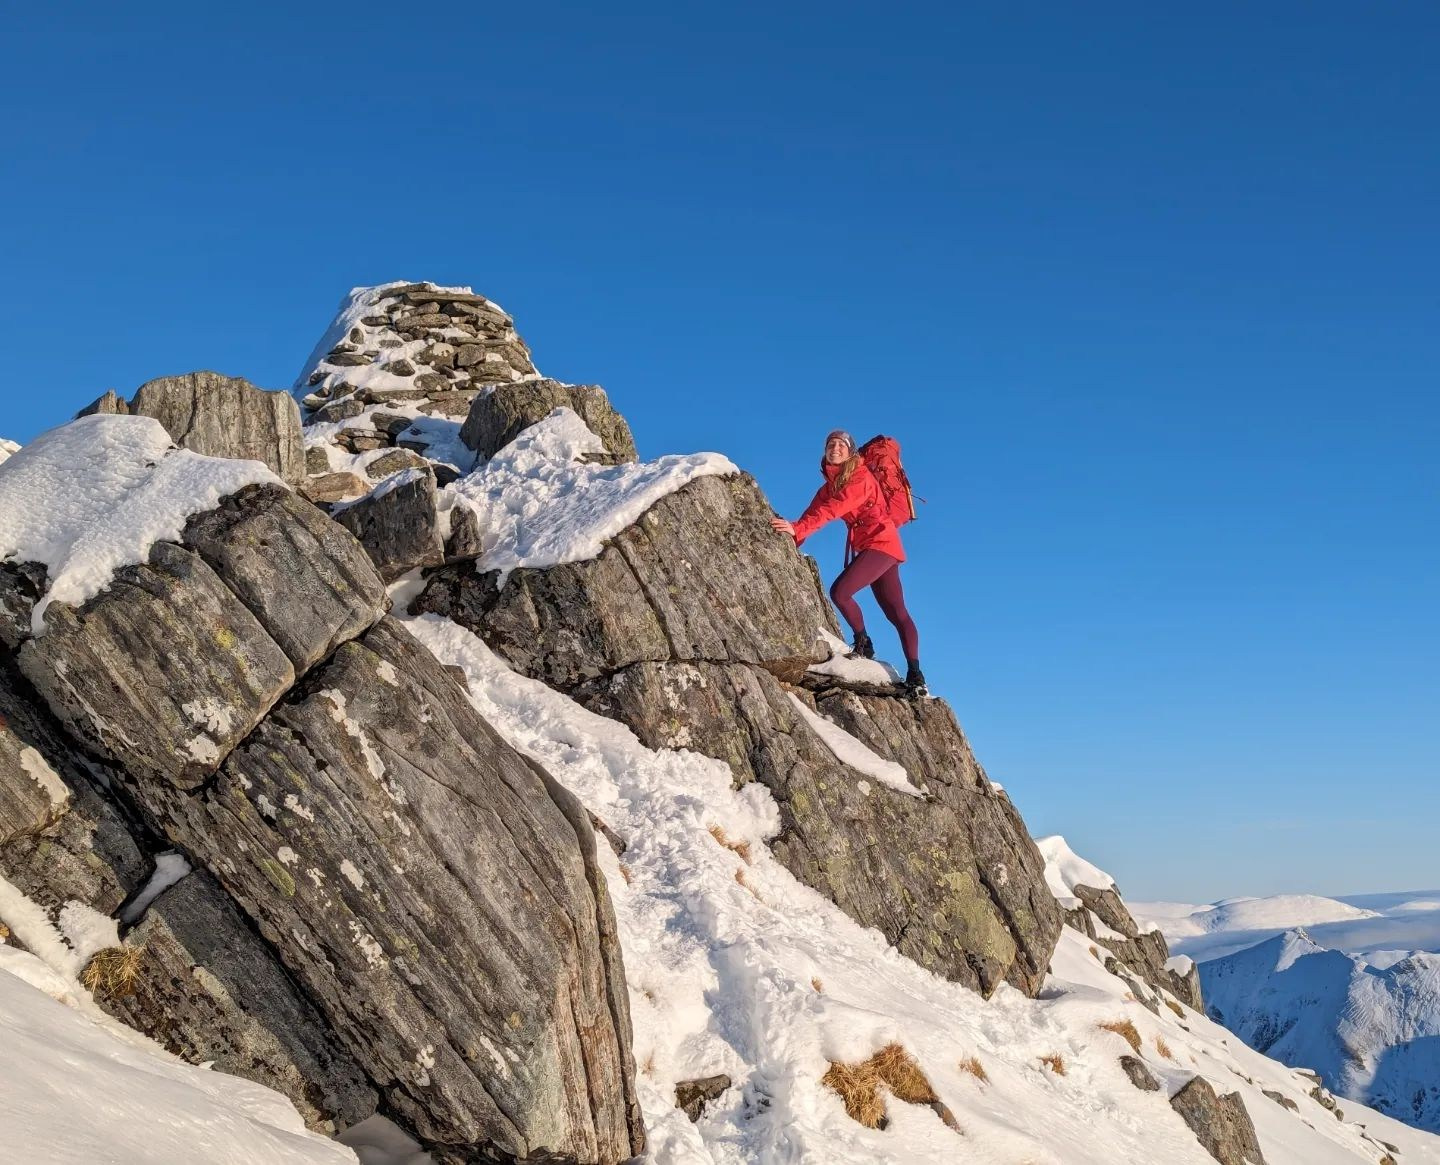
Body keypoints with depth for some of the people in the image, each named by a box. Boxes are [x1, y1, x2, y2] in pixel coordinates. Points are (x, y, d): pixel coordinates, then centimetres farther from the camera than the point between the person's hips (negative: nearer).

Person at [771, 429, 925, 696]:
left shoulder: (860, 477, -12)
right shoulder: (830, 486, 13)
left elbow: (833, 509, -25)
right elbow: (813, 513, 4)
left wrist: (797, 529, -34)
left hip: (880, 543, -8)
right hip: (866, 548, 8)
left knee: (839, 592, -19)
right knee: (896, 613, 3)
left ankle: (863, 644, 1)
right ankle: (914, 674, 0)